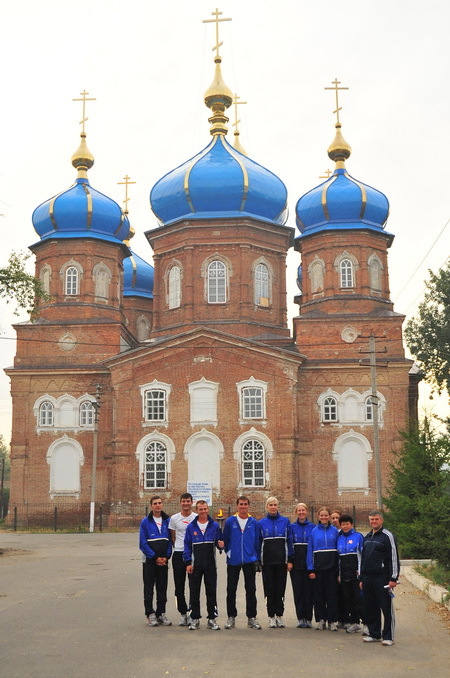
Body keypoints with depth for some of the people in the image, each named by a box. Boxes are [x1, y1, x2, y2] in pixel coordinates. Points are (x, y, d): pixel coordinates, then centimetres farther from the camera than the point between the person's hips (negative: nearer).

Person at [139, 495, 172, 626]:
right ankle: (150, 614, 8)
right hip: (149, 561, -3)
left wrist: (166, 557, -5)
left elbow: (170, 540, 7)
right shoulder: (145, 522, -4)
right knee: (149, 588, 1)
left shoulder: (167, 521, 5)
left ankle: (161, 613, 15)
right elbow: (143, 544, -7)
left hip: (164, 561, 3)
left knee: (162, 588, 7)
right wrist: (155, 557, -10)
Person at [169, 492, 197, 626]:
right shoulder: (174, 518, 6)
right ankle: (182, 612, 14)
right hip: (178, 554, 2)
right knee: (179, 586, 5)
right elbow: (172, 537, 13)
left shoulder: (197, 518, 1)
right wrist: (177, 546, 8)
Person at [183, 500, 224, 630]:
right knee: (194, 592, 4)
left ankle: (212, 618, 13)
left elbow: (219, 542, 7)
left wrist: (220, 545, -17)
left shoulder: (214, 526, 3)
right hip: (196, 565, 0)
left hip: (211, 564, 0)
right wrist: (188, 563, -4)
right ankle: (194, 619, 13)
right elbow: (187, 546, 3)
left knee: (211, 592, 4)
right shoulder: (191, 527, 2)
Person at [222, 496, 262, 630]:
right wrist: (228, 552, 6)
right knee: (231, 590, 4)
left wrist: (257, 558, 3)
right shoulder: (230, 521, 0)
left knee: (251, 590, 4)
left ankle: (251, 617, 12)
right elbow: (225, 539, 7)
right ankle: (231, 617, 14)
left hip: (250, 560, 1)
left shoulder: (254, 522, 3)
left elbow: (257, 541, 6)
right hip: (233, 561, 0)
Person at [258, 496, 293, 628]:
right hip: (267, 560, 0)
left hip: (281, 559, 0)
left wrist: (290, 560, -2)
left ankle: (279, 615, 11)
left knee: (280, 588, 1)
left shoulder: (285, 521, 4)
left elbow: (289, 541, 4)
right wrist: (258, 562, 1)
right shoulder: (261, 523, 5)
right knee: (270, 589, 2)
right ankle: (271, 617, 8)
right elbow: (258, 542, 7)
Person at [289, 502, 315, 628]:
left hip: (309, 563, -1)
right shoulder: (292, 527, 8)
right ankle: (300, 618, 5)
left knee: (309, 590, -1)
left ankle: (308, 619, 5)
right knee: (298, 590, 0)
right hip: (296, 563, 1)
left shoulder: (313, 527, 6)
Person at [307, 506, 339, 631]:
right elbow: (310, 551, 3)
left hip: (332, 566, 0)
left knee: (332, 593, 0)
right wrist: (310, 569, -4)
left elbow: (339, 549, 5)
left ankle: (332, 620, 6)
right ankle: (320, 620, 12)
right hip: (318, 567, 0)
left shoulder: (334, 530, 4)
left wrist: (340, 568, -2)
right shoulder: (314, 531, 4)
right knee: (319, 594, 3)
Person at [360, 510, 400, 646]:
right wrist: (361, 578, 20)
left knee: (387, 608, -2)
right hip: (368, 578, 7)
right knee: (370, 609, 10)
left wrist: (393, 578, -14)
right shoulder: (367, 537, 17)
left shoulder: (387, 536, -5)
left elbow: (394, 558, -9)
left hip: (382, 579, -7)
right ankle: (374, 634, 20)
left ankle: (388, 637, 4)